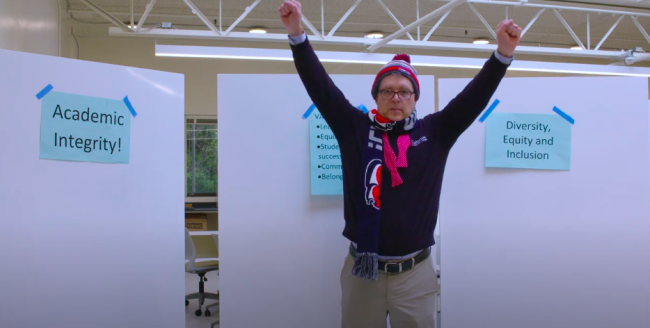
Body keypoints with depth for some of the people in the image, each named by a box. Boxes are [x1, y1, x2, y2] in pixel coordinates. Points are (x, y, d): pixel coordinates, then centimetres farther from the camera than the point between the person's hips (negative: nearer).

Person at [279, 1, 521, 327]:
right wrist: (297, 35, -12)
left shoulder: (434, 132, 3)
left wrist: (503, 54, -15)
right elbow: (320, 87, -3)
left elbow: (474, 97, -2)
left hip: (416, 272, 0)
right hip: (361, 269, 0)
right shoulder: (355, 128, 2)